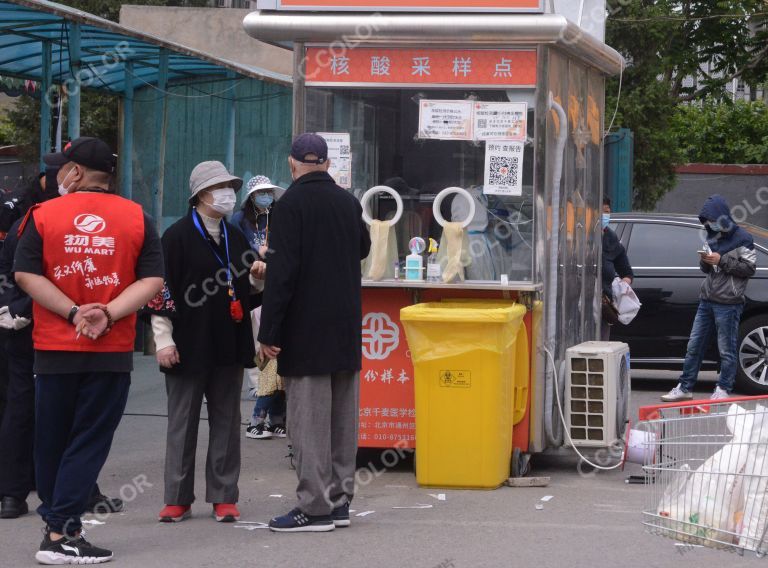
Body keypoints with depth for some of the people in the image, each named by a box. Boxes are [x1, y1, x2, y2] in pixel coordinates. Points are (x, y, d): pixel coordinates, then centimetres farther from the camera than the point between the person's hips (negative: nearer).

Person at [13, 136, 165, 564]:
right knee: (90, 440, 1)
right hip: (113, 351, 0)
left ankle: (57, 522, 22)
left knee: (52, 441, 14)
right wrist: (108, 315, -14)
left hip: (54, 349, 1)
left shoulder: (42, 216, -1)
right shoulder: (137, 217, 0)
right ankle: (62, 532, -7)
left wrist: (74, 313, -11)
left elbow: (26, 274, -9)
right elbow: (152, 280, -7)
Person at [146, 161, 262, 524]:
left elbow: (247, 289, 23)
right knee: (182, 423, 2)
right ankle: (178, 498, 7)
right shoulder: (177, 236, -5)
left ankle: (224, 497, 11)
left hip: (229, 346, 5)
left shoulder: (235, 238, 15)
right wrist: (164, 340, -13)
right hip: (189, 346, -5)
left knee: (226, 423, 6)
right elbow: (161, 290, -8)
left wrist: (257, 277, 0)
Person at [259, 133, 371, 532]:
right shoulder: (348, 202, 7)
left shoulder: (291, 204, -12)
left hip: (306, 332, -7)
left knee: (309, 419, -5)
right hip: (347, 330, 7)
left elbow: (281, 271, -17)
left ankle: (315, 506, -6)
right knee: (343, 418, 12)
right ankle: (340, 500, 17)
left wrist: (269, 332, -14)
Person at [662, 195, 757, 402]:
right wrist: (705, 261, 0)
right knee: (694, 346, 8)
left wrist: (722, 261, -16)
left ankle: (723, 390, 6)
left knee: (727, 350, -2)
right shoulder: (712, 238, 17)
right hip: (707, 300, 7)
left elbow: (749, 268, -12)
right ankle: (685, 388, 13)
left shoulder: (742, 239, -6)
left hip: (728, 304, -7)